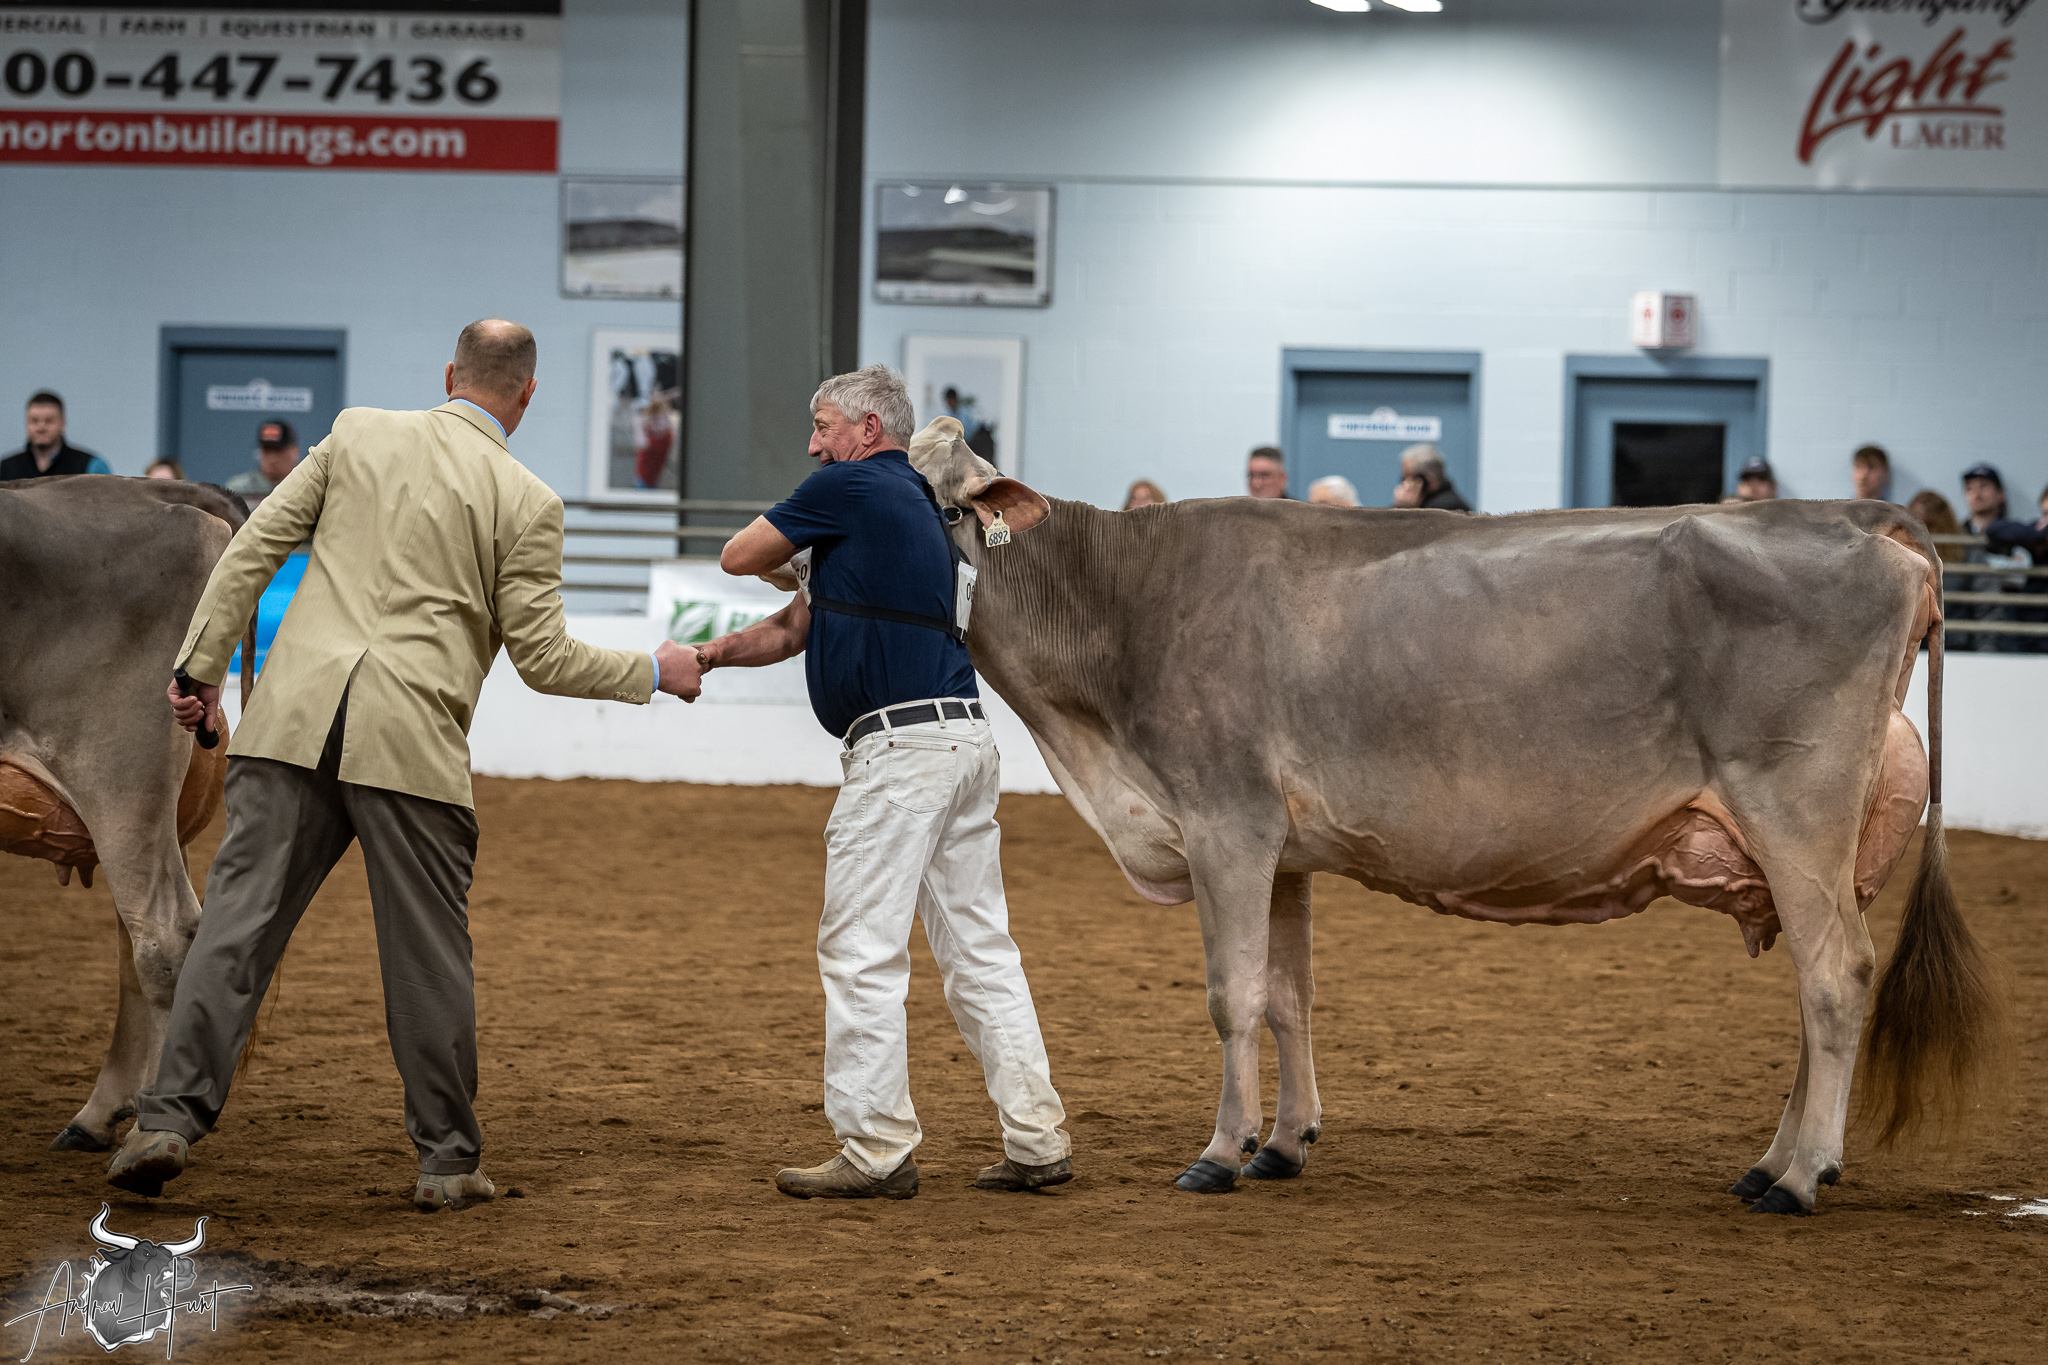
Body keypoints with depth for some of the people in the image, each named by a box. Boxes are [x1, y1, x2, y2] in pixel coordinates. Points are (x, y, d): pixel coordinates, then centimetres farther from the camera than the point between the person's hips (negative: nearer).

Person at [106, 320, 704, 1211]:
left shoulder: (358, 436, 10)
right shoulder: (526, 502, 1)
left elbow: (252, 548, 8)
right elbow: (543, 659, 2)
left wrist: (201, 666, 15)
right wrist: (654, 672, 16)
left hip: (293, 719, 2)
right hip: (411, 736, -2)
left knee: (237, 920, 1)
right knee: (428, 953, 7)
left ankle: (170, 1116, -9)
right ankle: (448, 1160, 14)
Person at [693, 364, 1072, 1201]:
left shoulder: (847, 489, -5)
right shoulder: (917, 504, 23)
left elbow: (739, 558, 5)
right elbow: (796, 629, 23)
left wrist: (796, 550, 24)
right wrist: (710, 655, 12)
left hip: (900, 744, -10)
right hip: (963, 736, 10)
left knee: (861, 950, -5)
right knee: (980, 947, 11)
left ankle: (876, 1151, -4)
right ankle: (1036, 1140, 10)